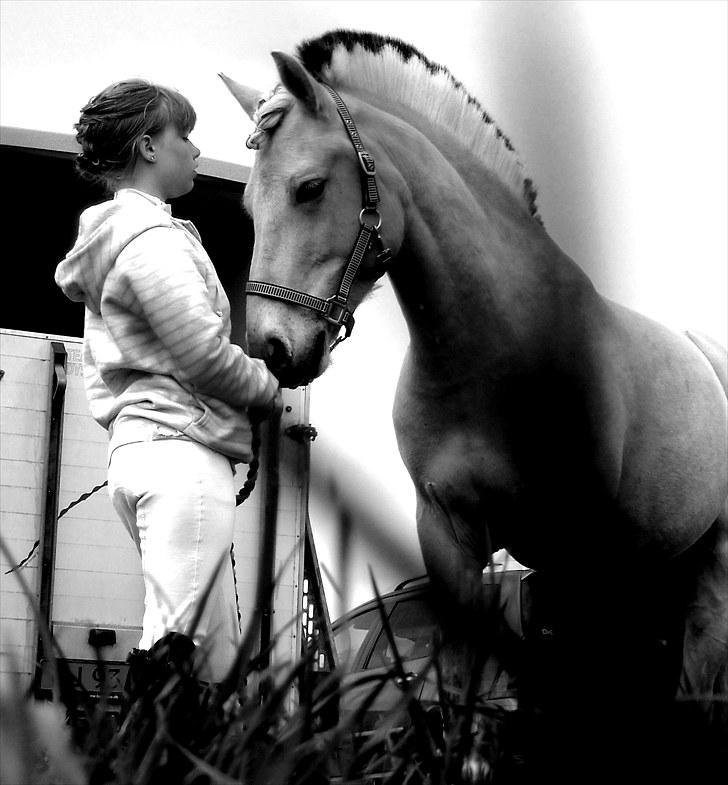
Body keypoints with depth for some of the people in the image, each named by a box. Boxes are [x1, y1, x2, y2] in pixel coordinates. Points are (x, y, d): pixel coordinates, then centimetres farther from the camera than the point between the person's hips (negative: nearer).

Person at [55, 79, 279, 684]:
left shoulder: (111, 236, 23)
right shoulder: (153, 237, -8)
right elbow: (204, 353, -14)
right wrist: (270, 390, 5)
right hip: (182, 445, -10)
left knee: (221, 655, 7)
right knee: (189, 651, -17)